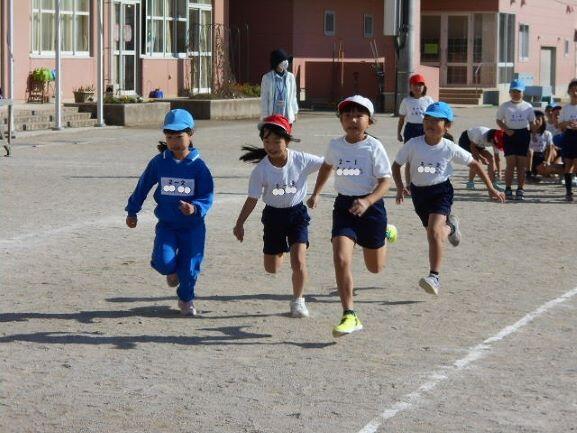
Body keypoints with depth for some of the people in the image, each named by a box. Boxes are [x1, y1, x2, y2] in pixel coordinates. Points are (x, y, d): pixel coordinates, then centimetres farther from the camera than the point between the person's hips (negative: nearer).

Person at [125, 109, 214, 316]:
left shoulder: (198, 165, -10)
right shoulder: (159, 162, -3)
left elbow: (207, 196, -11)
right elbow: (143, 186, 11)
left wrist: (195, 208, -32)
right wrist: (132, 211, 18)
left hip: (192, 225, -1)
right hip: (166, 224, 1)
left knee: (189, 269, 0)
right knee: (163, 262, -19)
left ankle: (186, 299, 32)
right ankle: (173, 271, 21)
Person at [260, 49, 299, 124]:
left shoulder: (290, 77, 5)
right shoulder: (267, 78, -4)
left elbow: (293, 96, 12)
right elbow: (264, 99, -1)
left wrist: (295, 112, 13)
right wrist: (265, 116, -4)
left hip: (287, 115, 3)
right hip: (272, 114, -3)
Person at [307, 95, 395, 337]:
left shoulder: (374, 147, -13)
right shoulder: (335, 145, 0)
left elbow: (385, 181, -14)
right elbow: (327, 166, 23)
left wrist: (367, 201, -30)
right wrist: (316, 194, 23)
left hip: (370, 207, -2)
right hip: (344, 206, 2)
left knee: (375, 267, 15)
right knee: (341, 259, -18)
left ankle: (384, 235, 52)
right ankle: (349, 316, -14)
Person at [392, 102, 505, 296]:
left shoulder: (450, 149, -13)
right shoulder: (413, 145, -13)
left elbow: (474, 164, 1)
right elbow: (396, 165, -2)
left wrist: (491, 188, 3)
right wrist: (400, 187, -19)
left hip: (441, 191, -3)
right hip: (419, 191, 3)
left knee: (434, 231, -23)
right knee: (434, 232, 19)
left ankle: (435, 277, -20)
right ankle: (450, 226, 56)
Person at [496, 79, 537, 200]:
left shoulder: (528, 107, 6)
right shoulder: (504, 106, 4)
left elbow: (532, 123, 10)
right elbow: (499, 120, 7)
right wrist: (506, 130, -9)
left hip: (523, 135, 1)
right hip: (510, 135, -1)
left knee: (522, 164, 0)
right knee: (511, 163, -8)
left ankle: (520, 189, 6)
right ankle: (508, 189, -1)